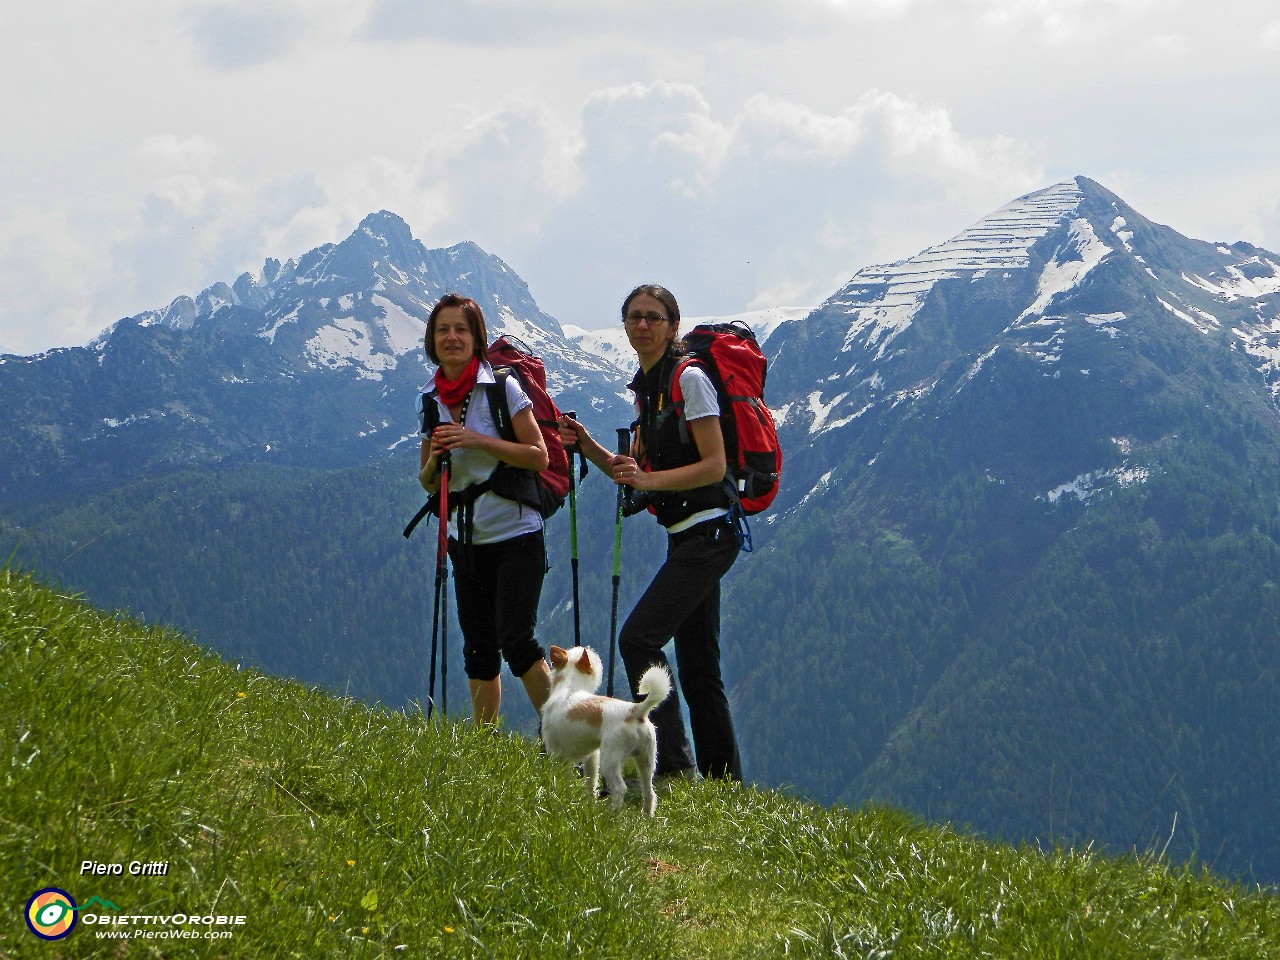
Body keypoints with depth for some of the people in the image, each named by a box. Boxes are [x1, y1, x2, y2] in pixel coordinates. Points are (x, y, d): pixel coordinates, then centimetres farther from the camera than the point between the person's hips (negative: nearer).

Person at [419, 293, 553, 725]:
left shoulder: (502, 387, -8)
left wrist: (478, 441, -20)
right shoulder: (431, 401, 7)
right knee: (478, 648, 8)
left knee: (515, 640, -14)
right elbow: (428, 482, 12)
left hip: (515, 536, -5)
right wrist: (435, 458, -10)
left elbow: (539, 456, -12)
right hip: (466, 540, 5)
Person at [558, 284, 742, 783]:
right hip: (685, 536, 9)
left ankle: (672, 764, -19)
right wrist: (587, 446, 4)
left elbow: (714, 466, -16)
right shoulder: (645, 387, 16)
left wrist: (649, 479, -25)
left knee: (639, 637, -20)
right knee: (698, 670, 9)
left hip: (706, 532, -9)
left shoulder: (689, 379, -10)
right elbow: (640, 473, 19)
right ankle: (725, 782, 12)